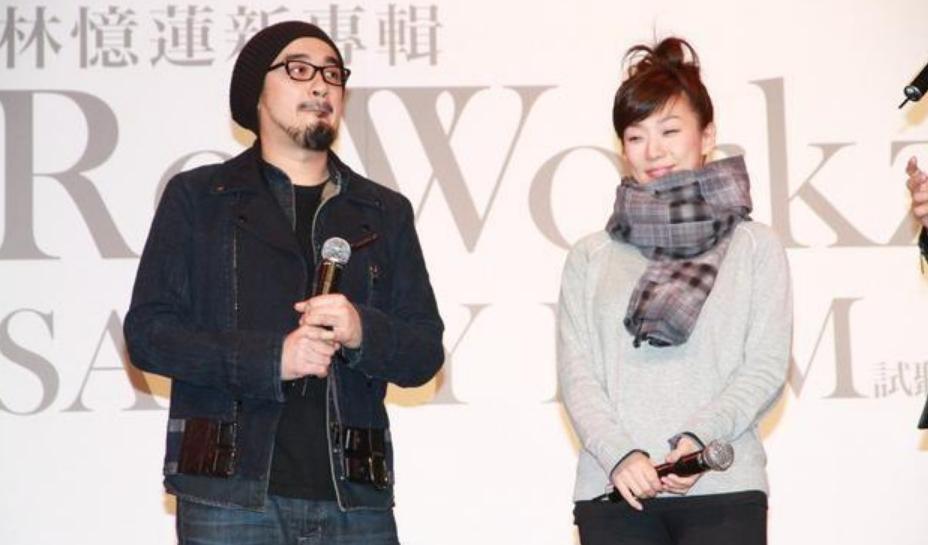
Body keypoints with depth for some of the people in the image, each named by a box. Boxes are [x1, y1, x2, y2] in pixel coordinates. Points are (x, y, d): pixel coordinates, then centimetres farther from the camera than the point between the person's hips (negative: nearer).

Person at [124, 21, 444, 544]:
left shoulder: (385, 212, 14)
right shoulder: (197, 198, 7)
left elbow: (425, 351, 11)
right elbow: (148, 331, -1)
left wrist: (362, 333, -11)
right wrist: (270, 358, -13)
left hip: (355, 499, 2)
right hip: (229, 496, -2)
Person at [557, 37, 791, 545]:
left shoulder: (755, 247, 11)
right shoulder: (590, 258, 15)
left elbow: (767, 367, 2)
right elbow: (576, 374, 6)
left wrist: (699, 437, -15)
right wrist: (619, 454, -12)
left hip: (723, 489, -1)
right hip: (614, 493, 1)